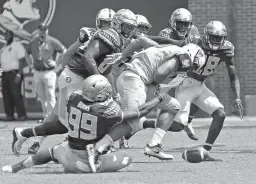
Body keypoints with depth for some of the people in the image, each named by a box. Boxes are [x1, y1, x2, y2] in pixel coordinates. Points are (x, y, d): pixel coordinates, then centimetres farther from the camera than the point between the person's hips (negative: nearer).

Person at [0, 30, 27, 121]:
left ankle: (22, 115, -11)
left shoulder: (17, 45, -3)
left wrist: (19, 74, -17)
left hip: (14, 74, -7)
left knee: (16, 94, -13)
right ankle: (9, 115, 4)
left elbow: (22, 61, -10)